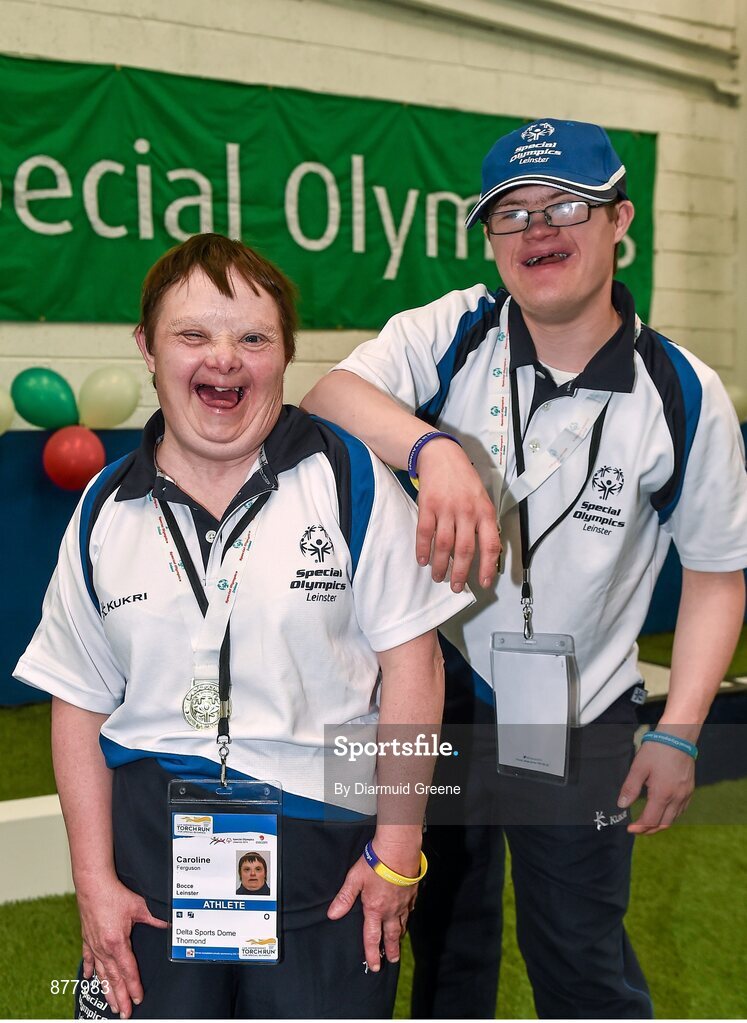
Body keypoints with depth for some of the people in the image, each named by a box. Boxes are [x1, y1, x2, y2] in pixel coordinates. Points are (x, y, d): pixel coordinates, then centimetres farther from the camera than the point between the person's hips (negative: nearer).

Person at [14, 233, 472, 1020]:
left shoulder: (349, 479, -7)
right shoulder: (106, 510, 2)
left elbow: (410, 657, -6)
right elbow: (80, 702, 6)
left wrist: (398, 849, -6)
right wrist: (94, 879, 4)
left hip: (324, 836, -2)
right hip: (151, 837, 3)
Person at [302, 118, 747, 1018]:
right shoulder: (453, 332, -9)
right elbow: (329, 396, -25)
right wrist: (434, 449, -45)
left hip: (578, 726, -1)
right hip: (435, 690, 2)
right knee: (444, 934, 22)